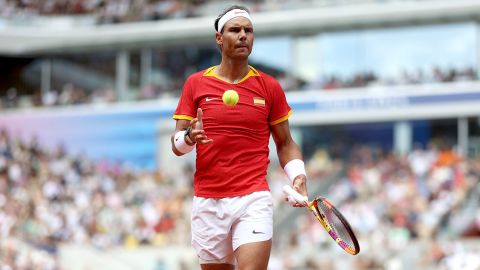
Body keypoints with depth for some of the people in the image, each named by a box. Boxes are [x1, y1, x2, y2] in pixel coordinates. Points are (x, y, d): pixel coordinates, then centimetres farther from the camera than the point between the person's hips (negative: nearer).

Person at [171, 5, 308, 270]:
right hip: (208, 202, 2)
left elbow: (285, 143, 13)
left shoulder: (269, 87, 6)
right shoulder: (196, 83, 6)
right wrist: (189, 137, -18)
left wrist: (297, 175, -6)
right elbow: (176, 145, 5)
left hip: (253, 199, -1)